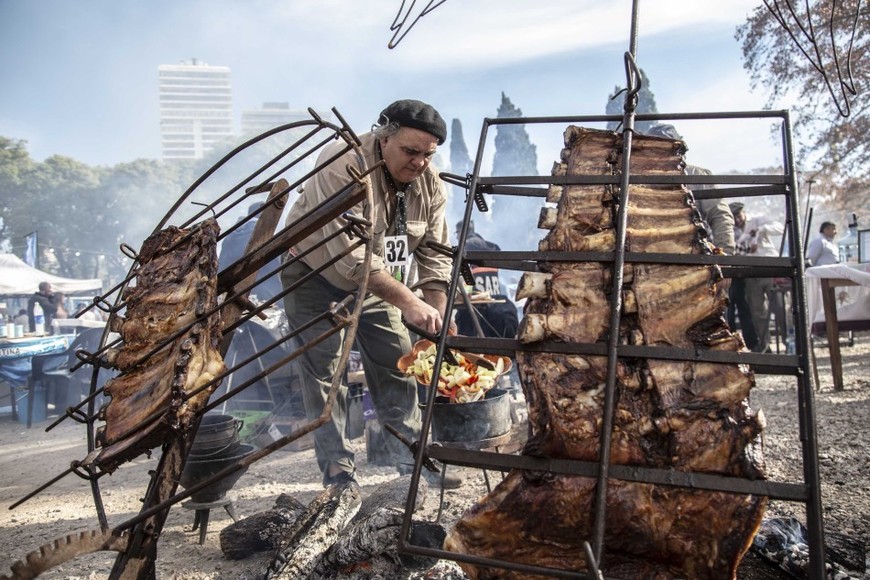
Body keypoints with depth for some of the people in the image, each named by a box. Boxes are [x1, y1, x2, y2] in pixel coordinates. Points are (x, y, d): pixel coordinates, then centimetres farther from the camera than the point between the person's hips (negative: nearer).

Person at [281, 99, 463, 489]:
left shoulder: (430, 183, -12)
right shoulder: (343, 166, -32)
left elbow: (434, 256, -9)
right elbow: (351, 255, -39)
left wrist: (437, 319, -20)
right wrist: (408, 302, -42)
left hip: (376, 281, 5)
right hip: (316, 276, -5)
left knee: (396, 365, 3)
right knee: (323, 373, -6)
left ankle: (415, 463, 14)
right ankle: (338, 474, 3)